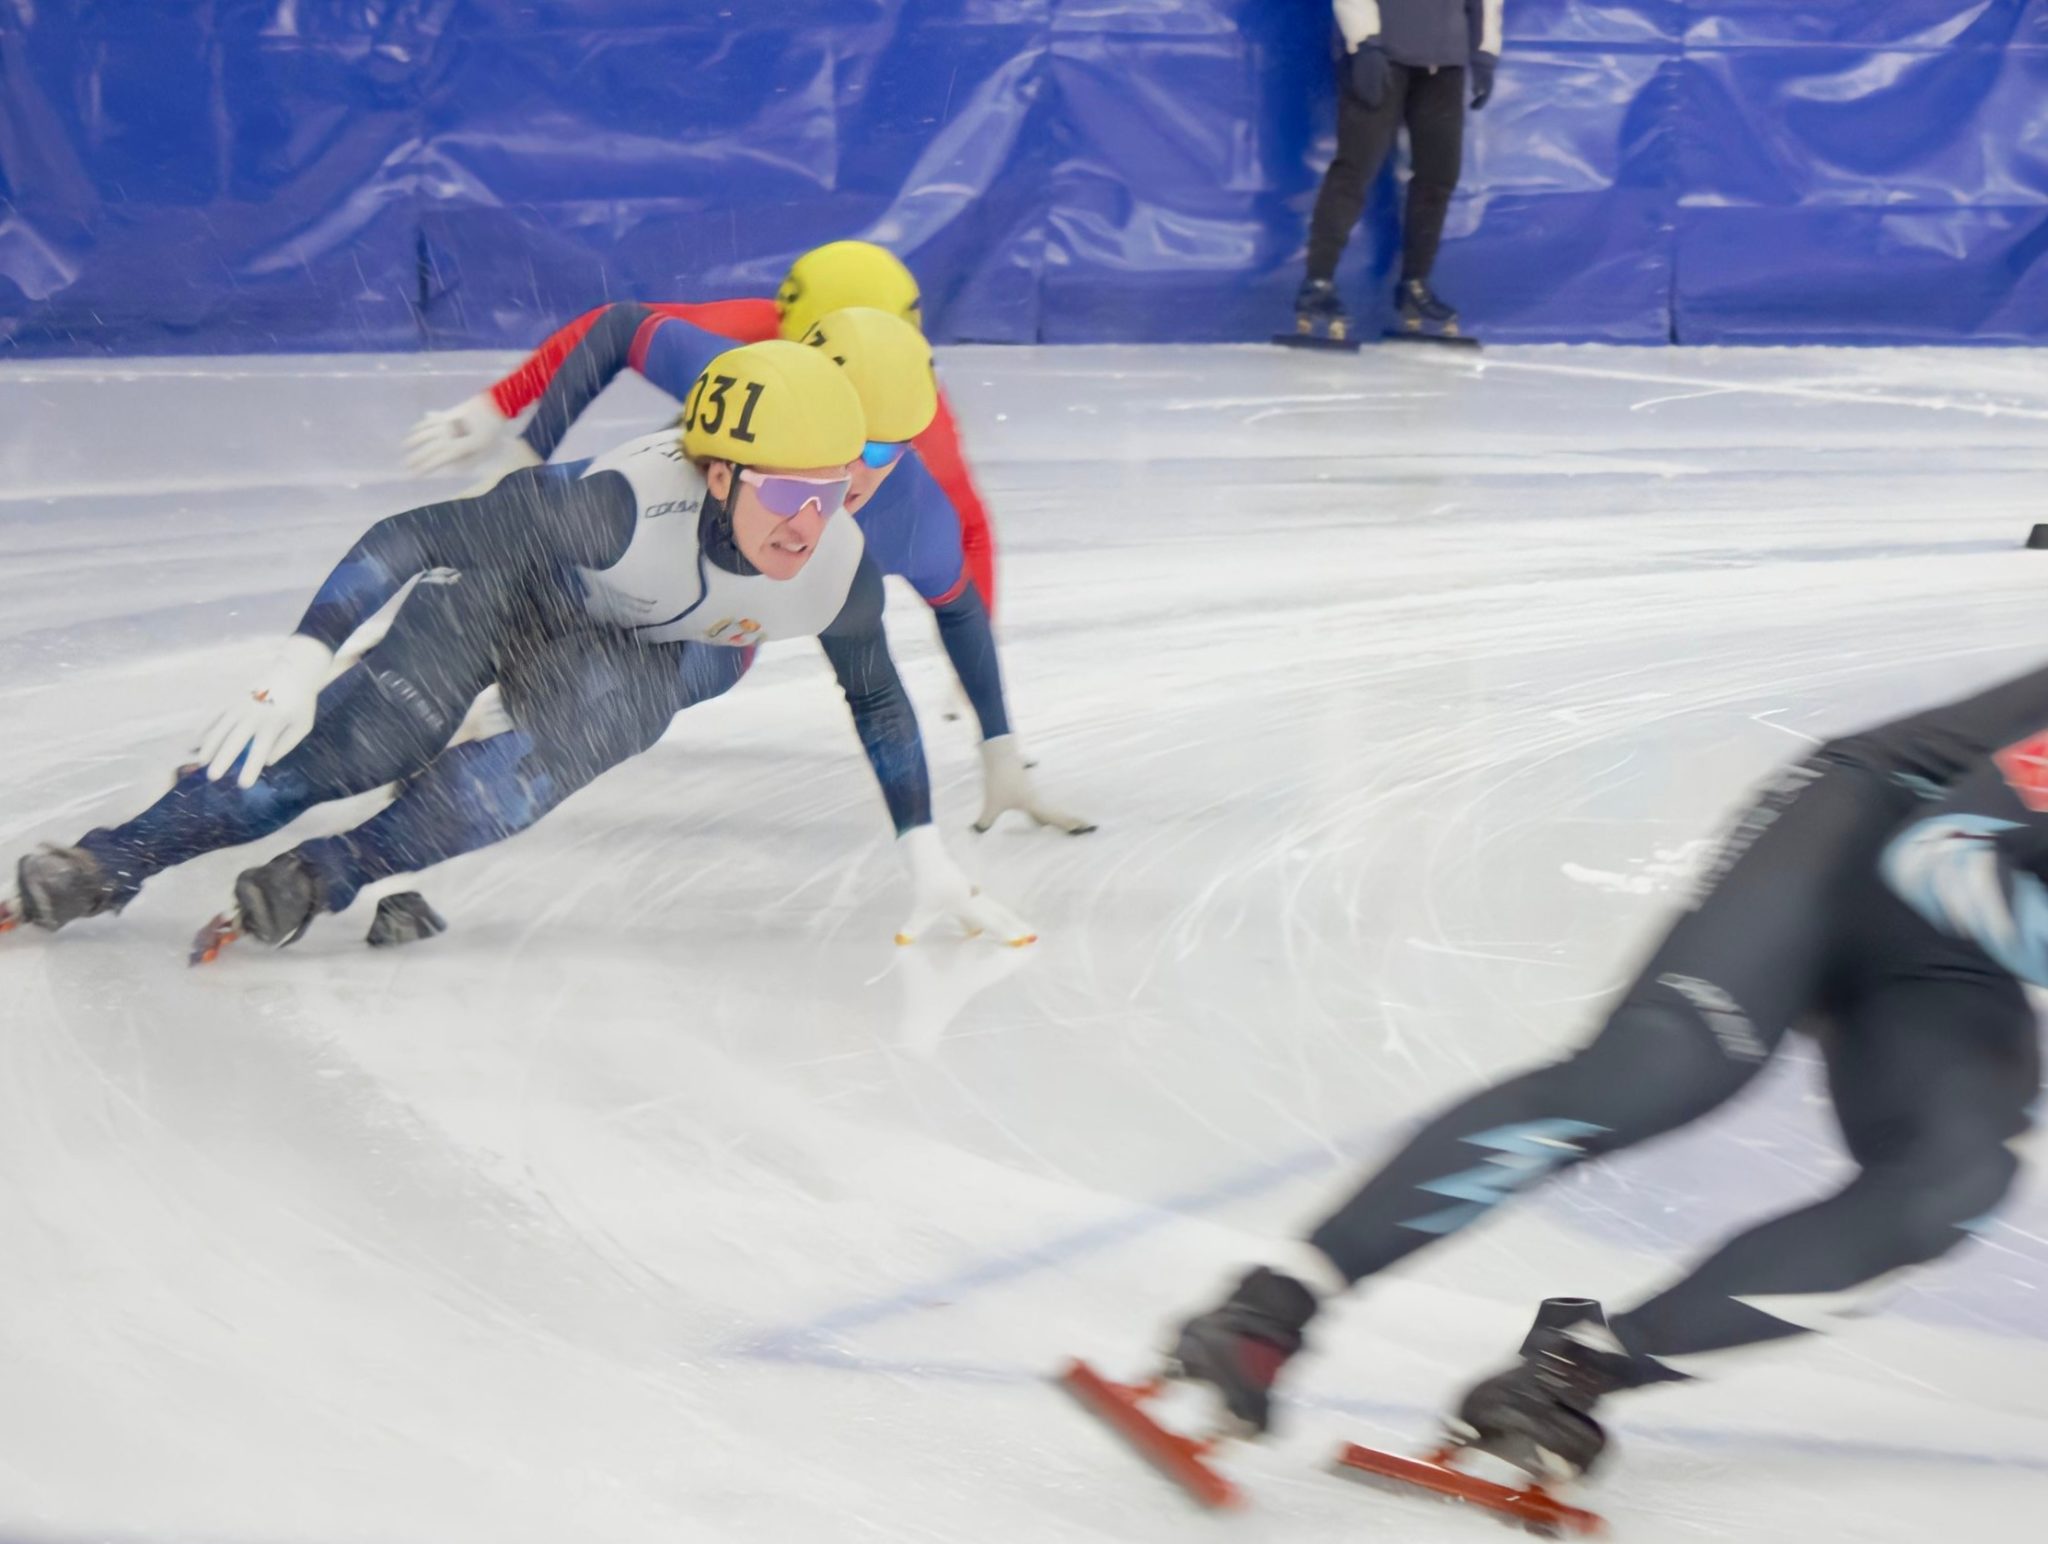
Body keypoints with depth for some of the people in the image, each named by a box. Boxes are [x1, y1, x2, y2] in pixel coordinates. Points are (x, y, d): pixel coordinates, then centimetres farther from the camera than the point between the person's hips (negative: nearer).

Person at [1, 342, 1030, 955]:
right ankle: (108, 864, -14)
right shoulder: (627, 504, -42)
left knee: (582, 726, -33)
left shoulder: (839, 575, -28)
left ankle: (320, 881, -28)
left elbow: (878, 702, -6)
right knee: (354, 744, -24)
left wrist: (929, 861, -4)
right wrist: (301, 664, -47)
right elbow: (409, 537, -38)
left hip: (647, 652, 3)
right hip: (510, 586, -3)